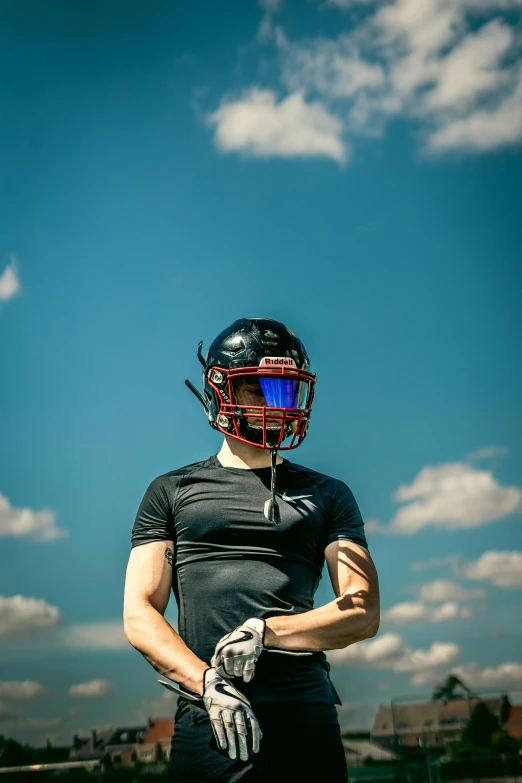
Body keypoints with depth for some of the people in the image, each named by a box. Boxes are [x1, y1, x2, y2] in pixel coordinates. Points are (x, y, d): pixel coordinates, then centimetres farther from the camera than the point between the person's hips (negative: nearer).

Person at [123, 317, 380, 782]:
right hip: (208, 723, -1)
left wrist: (265, 632, -11)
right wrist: (208, 683, -13)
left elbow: (363, 613, 5)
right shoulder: (173, 492, 11)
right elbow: (139, 616, 4)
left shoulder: (327, 496, 14)